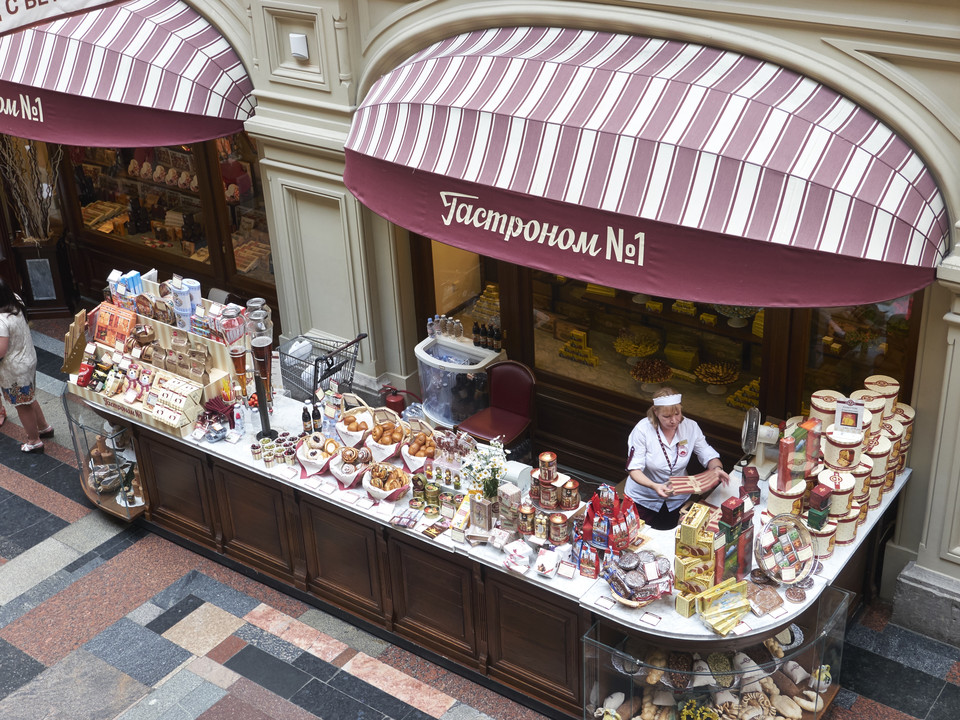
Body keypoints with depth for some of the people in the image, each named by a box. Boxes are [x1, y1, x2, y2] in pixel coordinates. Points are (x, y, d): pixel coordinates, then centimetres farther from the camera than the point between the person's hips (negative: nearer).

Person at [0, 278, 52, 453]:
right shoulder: (16, 303, -8)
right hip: (28, 359, 8)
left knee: (23, 406, 12)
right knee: (29, 399, 28)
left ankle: (34, 441, 28)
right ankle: (44, 427, 45)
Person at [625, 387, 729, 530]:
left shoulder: (690, 427, -11)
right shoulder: (642, 430, -21)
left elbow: (708, 455, -3)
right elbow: (634, 469, -22)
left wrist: (716, 468, -27)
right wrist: (654, 486, -40)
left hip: (678, 499, 3)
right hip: (644, 498, -3)